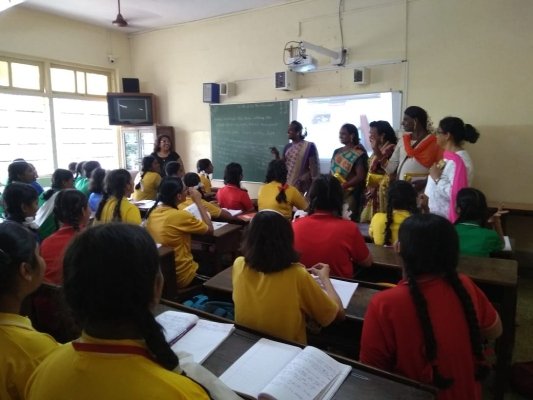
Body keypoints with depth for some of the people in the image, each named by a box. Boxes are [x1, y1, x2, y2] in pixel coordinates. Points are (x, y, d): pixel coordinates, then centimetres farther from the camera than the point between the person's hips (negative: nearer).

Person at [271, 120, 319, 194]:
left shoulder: (309, 146, -6)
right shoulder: (287, 147, 11)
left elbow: (314, 168, -7)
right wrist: (276, 155, -3)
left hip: (301, 186, -6)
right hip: (287, 186, 6)